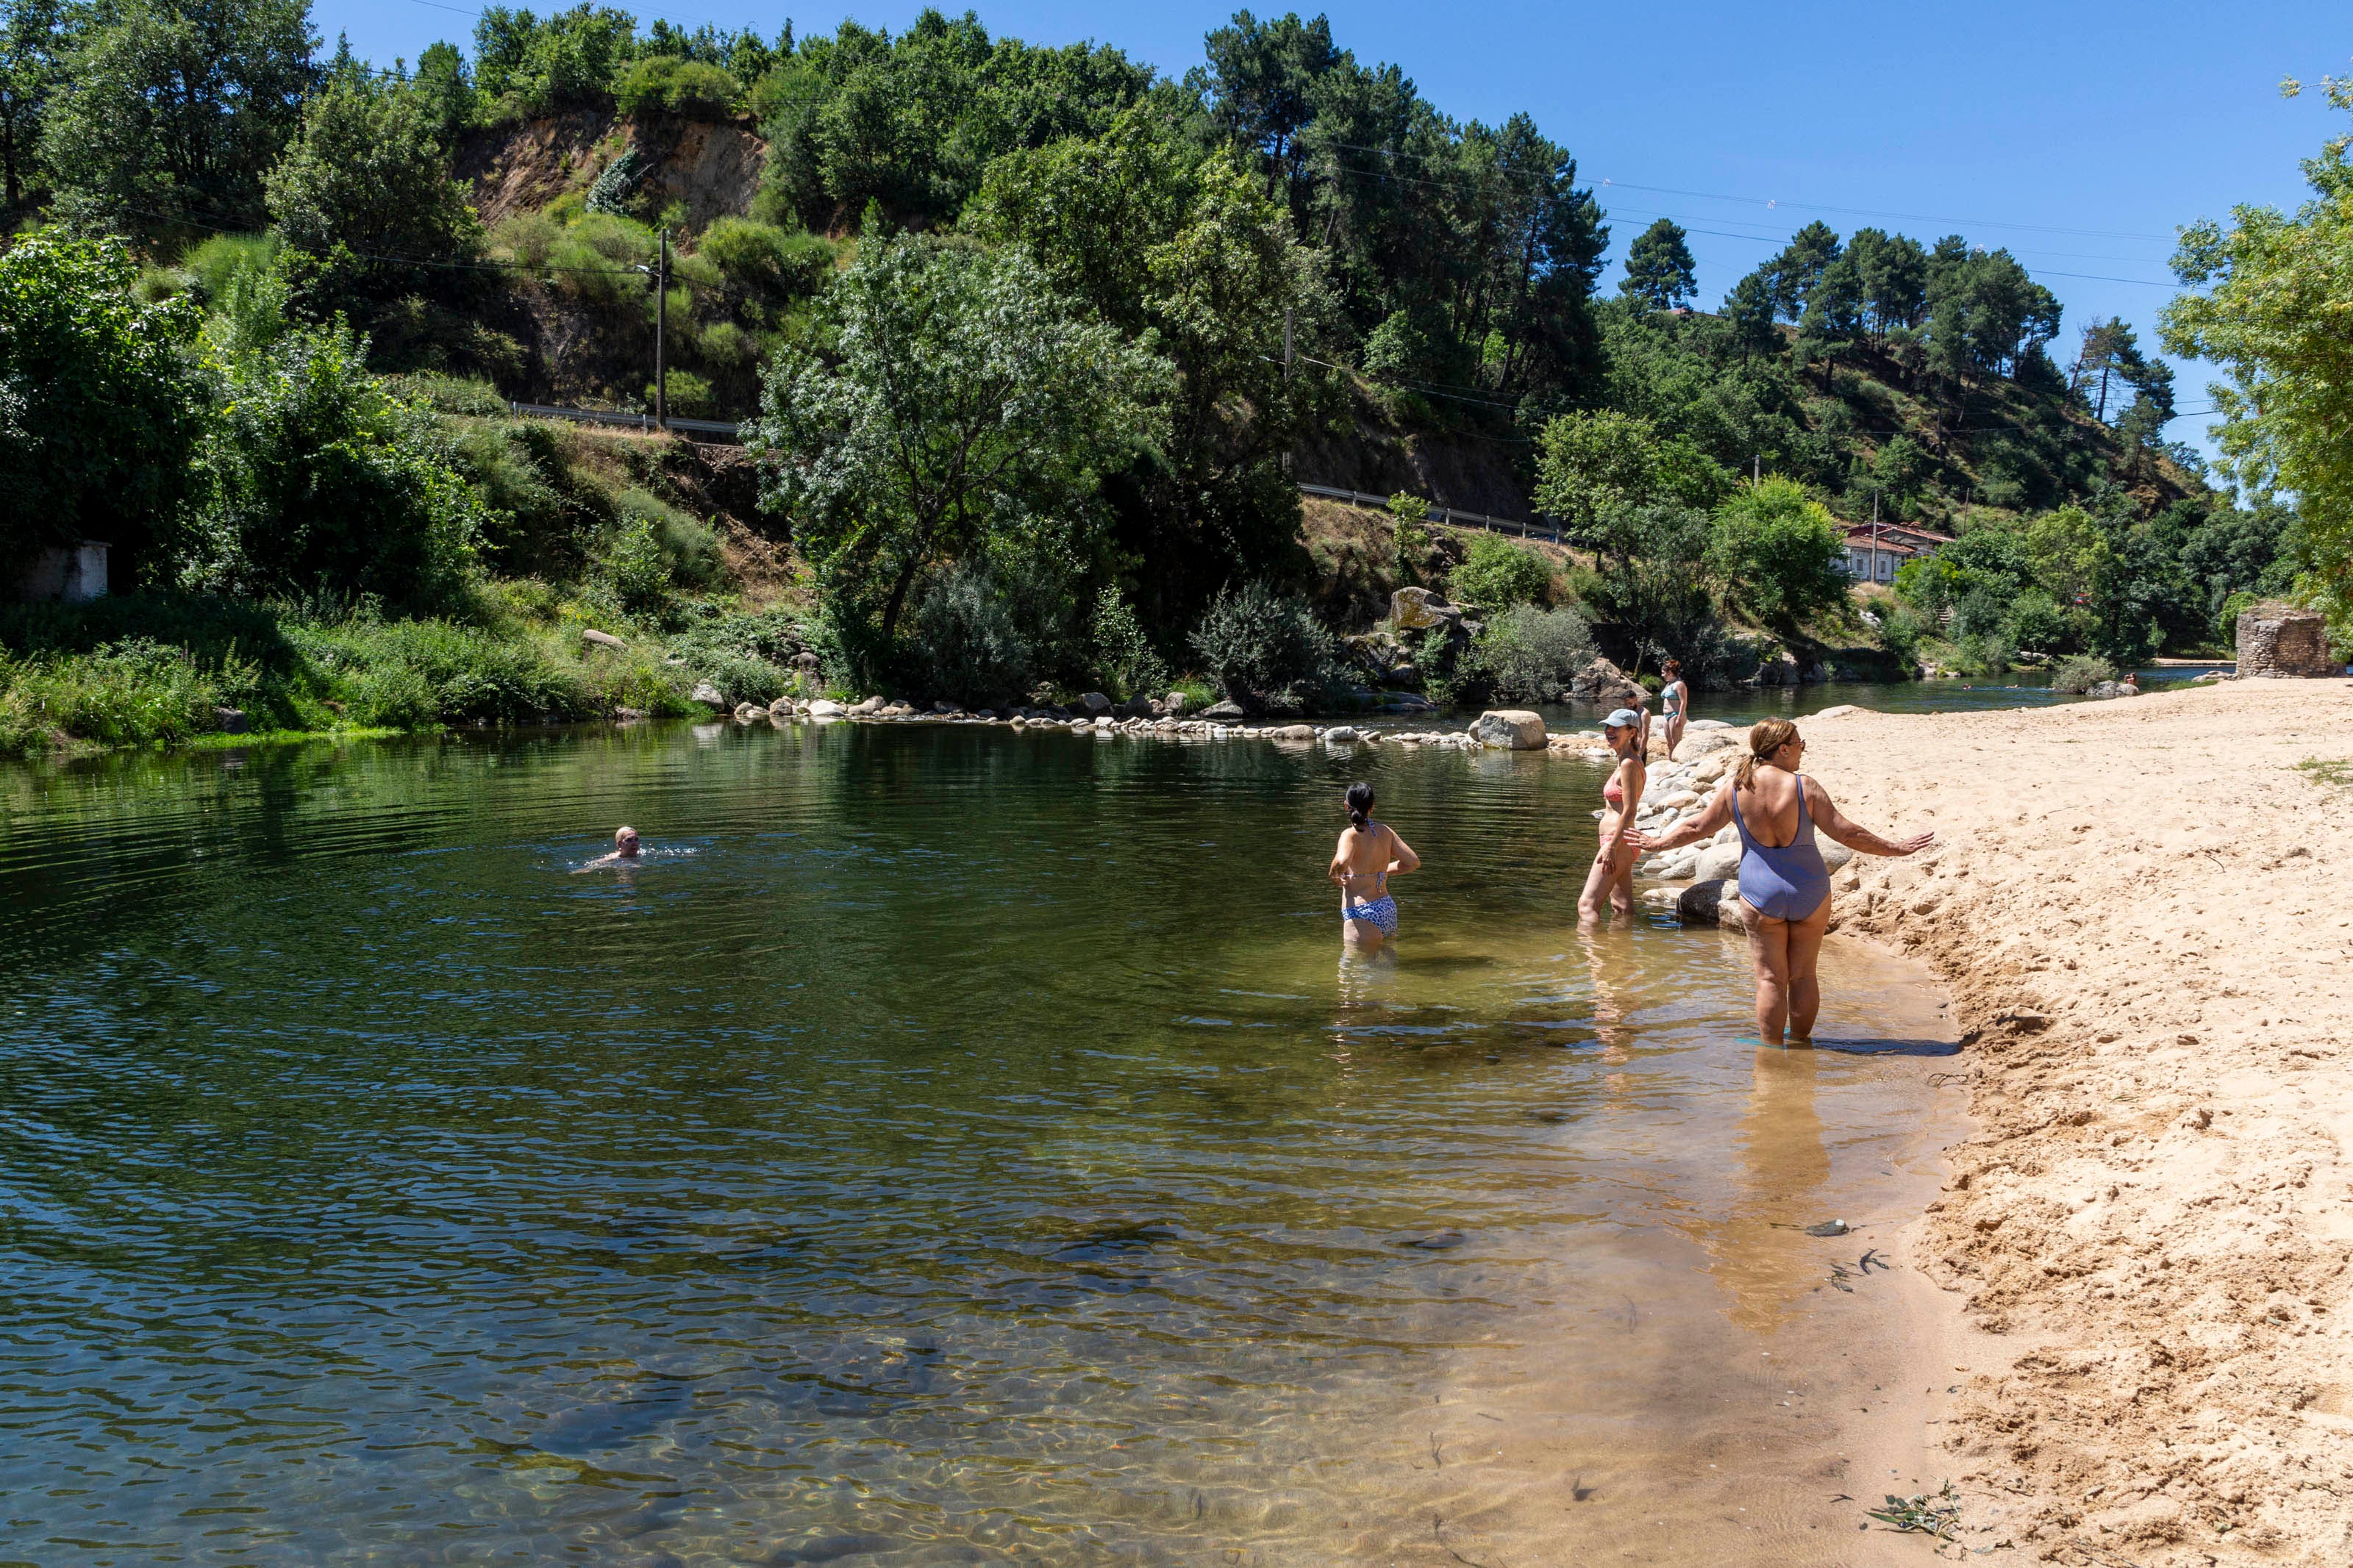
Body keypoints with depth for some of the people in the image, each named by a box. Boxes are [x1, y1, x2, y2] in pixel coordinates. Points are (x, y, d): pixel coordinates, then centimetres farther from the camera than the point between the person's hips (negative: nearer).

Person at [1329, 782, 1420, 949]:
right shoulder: (1385, 831, 6)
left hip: (1362, 916, -7)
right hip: (1388, 910, 7)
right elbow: (1414, 862, 10)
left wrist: (1334, 874, -9)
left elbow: (1342, 862, -32)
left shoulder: (1351, 834, -12)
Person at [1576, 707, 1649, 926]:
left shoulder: (1629, 764, -14)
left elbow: (1629, 811, -19)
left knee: (1587, 904, -14)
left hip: (1619, 841, -11)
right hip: (1622, 843, 11)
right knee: (1623, 908, 14)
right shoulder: (1628, 762, 16)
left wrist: (1611, 846, -21)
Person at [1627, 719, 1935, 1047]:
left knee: (1770, 978, 6)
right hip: (1810, 893, -1)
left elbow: (1698, 826, 4)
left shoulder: (1735, 787, -5)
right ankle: (1800, 1040, 25)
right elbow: (1846, 833, -10)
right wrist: (1896, 847, 2)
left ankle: (1771, 1047, 11)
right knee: (1803, 975, 13)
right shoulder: (1804, 787, -12)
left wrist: (1656, 843, 20)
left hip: (1761, 895, 1)